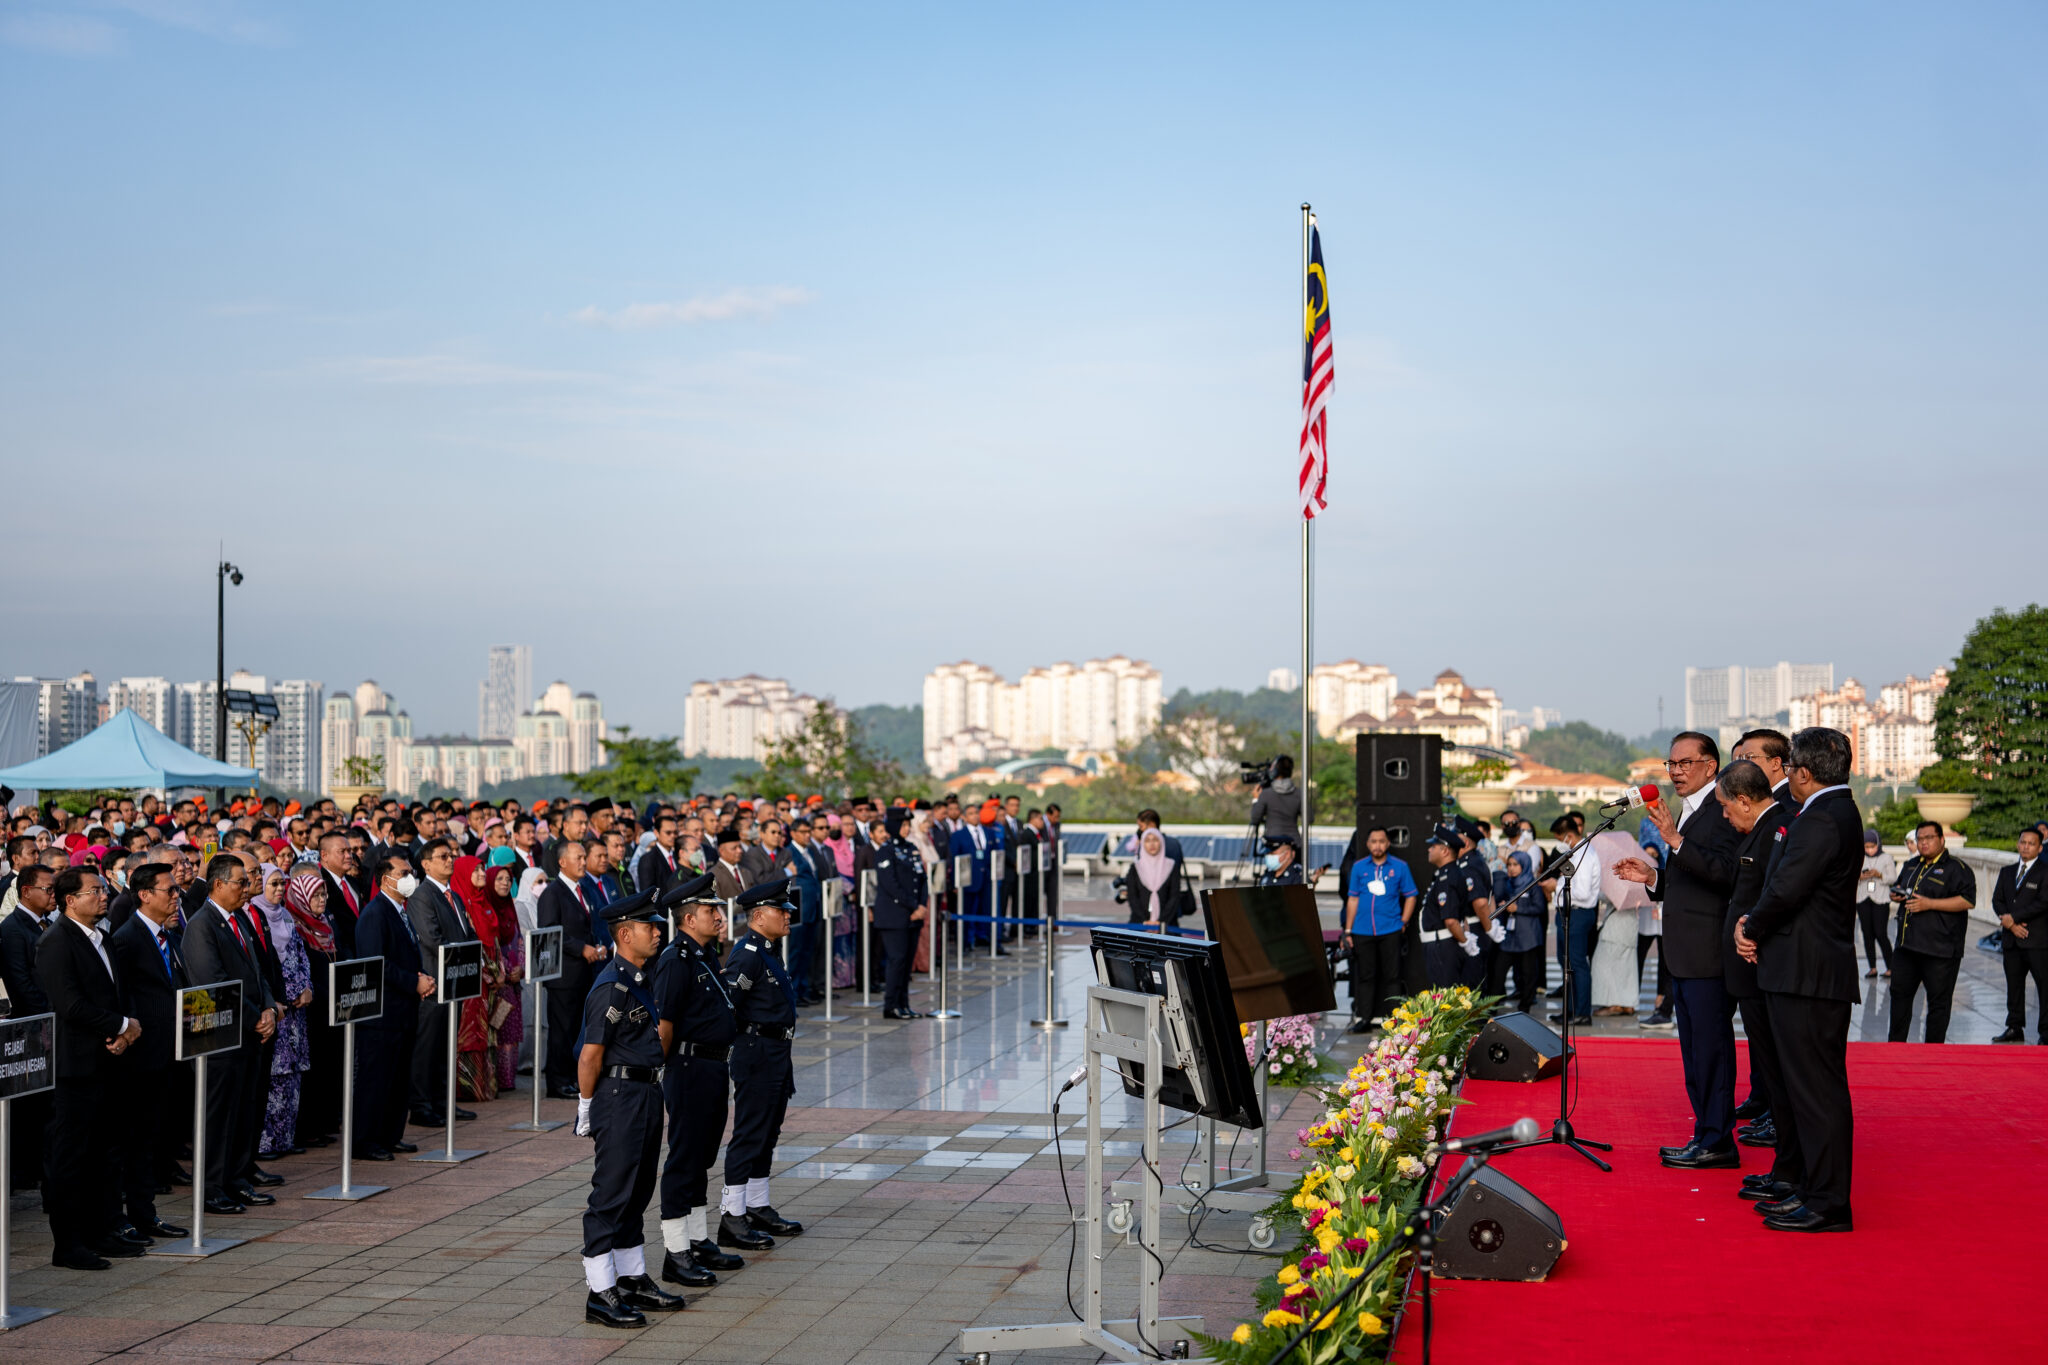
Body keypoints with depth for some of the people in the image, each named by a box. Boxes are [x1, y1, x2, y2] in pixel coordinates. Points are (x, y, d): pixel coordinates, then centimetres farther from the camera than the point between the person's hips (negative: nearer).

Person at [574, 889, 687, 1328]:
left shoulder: (643, 979, 11)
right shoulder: (611, 987, -19)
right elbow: (590, 1056, -18)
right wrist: (586, 1110, -12)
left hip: (648, 1092, 10)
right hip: (620, 1095, -10)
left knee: (638, 1192, 16)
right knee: (611, 1194, -5)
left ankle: (633, 1280, 25)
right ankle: (600, 1295, 0)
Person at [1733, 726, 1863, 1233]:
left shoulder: (1822, 820, -17)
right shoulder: (1838, 812, 17)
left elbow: (1787, 889, -23)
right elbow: (1785, 886, 18)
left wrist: (1751, 930, -5)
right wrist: (1753, 922, 2)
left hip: (1808, 979, -11)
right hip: (1810, 974, 11)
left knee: (1817, 1090, -6)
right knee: (1810, 1089, 15)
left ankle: (1828, 1205, -3)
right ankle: (1816, 1190, 21)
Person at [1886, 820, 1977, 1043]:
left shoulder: (1956, 868, -5)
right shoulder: (1911, 866, 19)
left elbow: (1967, 900, -15)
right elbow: (1897, 888, 34)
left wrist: (1929, 904, -20)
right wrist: (1896, 894, 8)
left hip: (1940, 949, -7)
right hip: (1907, 945, 7)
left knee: (1938, 1000, -1)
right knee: (1900, 992, 10)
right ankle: (1896, 1043, 20)